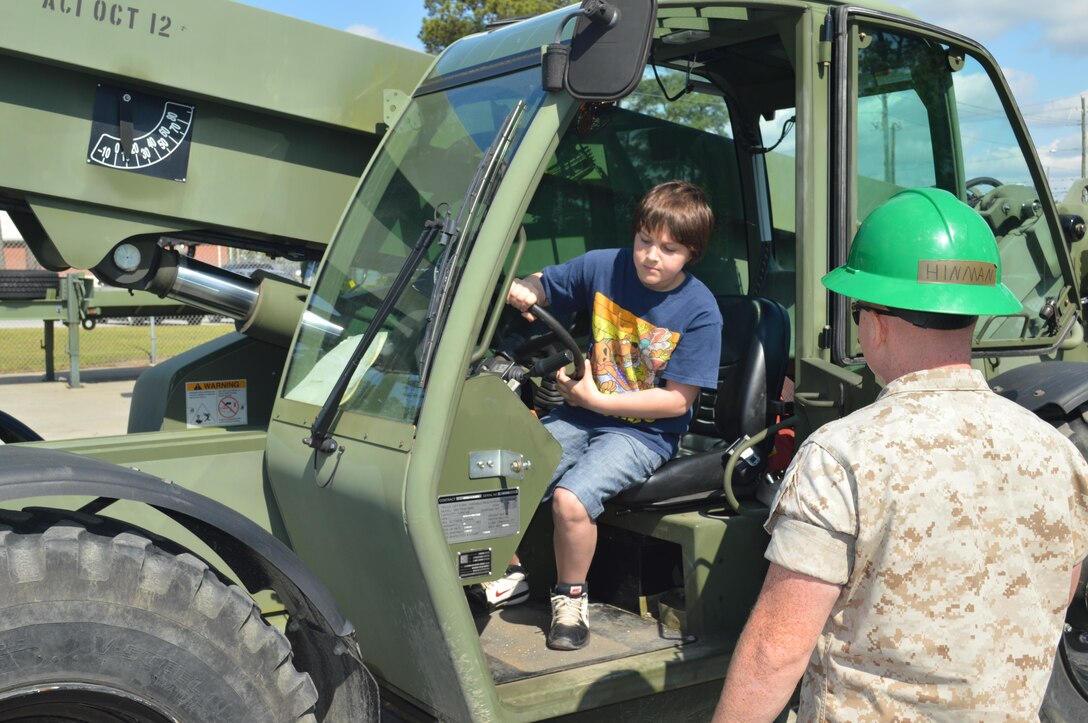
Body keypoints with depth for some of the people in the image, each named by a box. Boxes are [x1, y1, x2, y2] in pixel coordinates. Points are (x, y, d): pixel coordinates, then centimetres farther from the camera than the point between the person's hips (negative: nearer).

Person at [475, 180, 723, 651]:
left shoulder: (699, 312, -13)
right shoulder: (603, 267, -2)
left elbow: (677, 401, -14)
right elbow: (537, 287, 9)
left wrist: (597, 399, -17)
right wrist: (521, 292, -16)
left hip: (645, 432, -5)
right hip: (583, 414, 5)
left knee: (571, 497, -28)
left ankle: (571, 596, 1)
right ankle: (512, 574, 16)